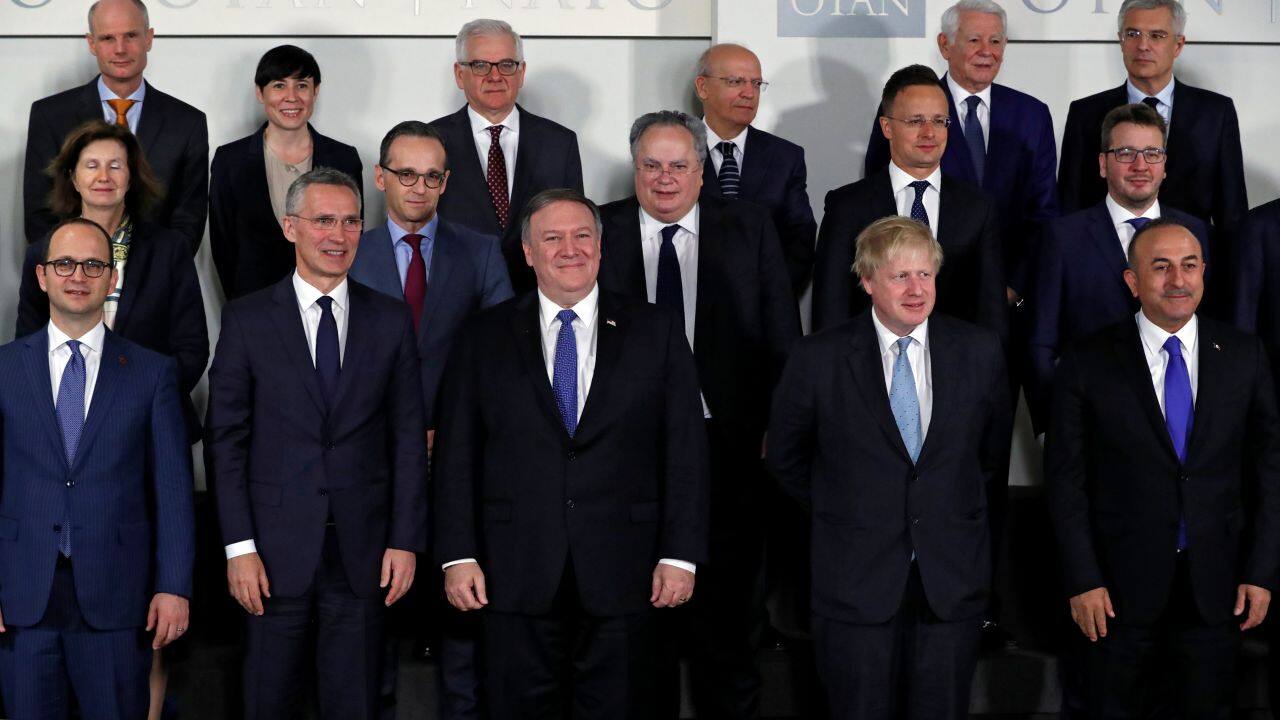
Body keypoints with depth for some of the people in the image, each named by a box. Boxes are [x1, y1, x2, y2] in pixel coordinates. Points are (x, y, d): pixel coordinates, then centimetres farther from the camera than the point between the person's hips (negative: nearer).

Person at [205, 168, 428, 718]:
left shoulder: (391, 320, 6)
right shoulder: (247, 319, 1)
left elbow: (408, 438, 6)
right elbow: (225, 439, -1)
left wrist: (406, 541, -1)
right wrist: (239, 546, -7)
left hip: (362, 549, 1)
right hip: (277, 548, -1)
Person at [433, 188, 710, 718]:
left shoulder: (655, 333, 6)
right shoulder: (484, 339, 7)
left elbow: (685, 451, 2)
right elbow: (456, 455, 5)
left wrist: (681, 555, -4)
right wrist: (457, 556, -3)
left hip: (622, 575, 0)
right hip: (517, 576, 1)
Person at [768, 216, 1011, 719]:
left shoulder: (980, 351, 1)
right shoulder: (818, 358, -5)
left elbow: (994, 450, 14)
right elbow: (785, 458, 8)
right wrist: (839, 515, 9)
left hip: (952, 581, 2)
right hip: (856, 582, -1)